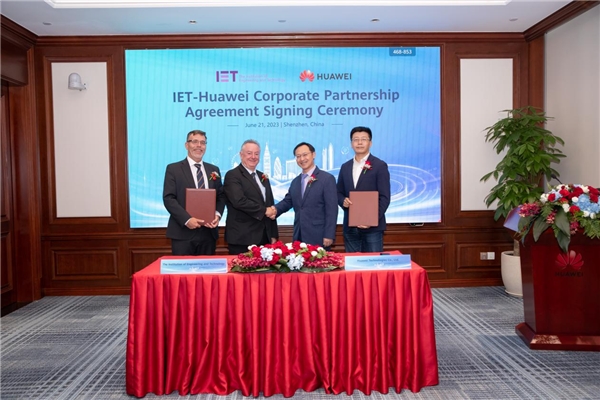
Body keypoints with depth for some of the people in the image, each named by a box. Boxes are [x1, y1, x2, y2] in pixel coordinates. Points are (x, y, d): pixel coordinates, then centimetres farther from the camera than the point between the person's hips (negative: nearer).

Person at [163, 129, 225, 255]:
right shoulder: (173, 169, 2)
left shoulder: (214, 169, 15)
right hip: (183, 233, -4)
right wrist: (187, 219, -18)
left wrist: (217, 214, -6)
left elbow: (221, 196, 15)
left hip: (208, 232, 4)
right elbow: (168, 198, -6)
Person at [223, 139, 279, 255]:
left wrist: (273, 235, 13)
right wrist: (264, 210, -11)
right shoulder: (232, 175, -5)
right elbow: (239, 201, -21)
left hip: (264, 237, 6)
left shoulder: (263, 177, 17)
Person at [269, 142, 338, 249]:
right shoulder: (295, 181, 16)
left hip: (318, 238, -6)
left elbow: (331, 209, -10)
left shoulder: (327, 178, -5)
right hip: (299, 237, 6)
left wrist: (329, 235, -15)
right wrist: (275, 209, -6)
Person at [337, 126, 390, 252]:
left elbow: (384, 198, -8)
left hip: (372, 226, -4)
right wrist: (343, 201, -8)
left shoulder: (380, 166, -3)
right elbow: (339, 193, 16)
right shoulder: (345, 167, 12)